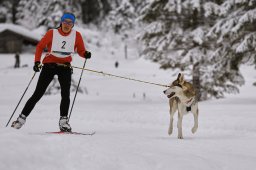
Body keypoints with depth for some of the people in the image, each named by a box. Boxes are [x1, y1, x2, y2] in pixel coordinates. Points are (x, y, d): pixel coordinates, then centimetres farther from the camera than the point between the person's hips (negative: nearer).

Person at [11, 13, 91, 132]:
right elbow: (40, 47, 1)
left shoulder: (76, 35, -1)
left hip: (65, 67, 1)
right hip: (49, 65, -1)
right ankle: (22, 118, 5)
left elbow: (81, 51, 3)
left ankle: (63, 121, -10)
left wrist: (86, 54, -20)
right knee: (38, 94, -3)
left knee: (65, 94, -17)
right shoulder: (52, 33, -6)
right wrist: (37, 61, -11)